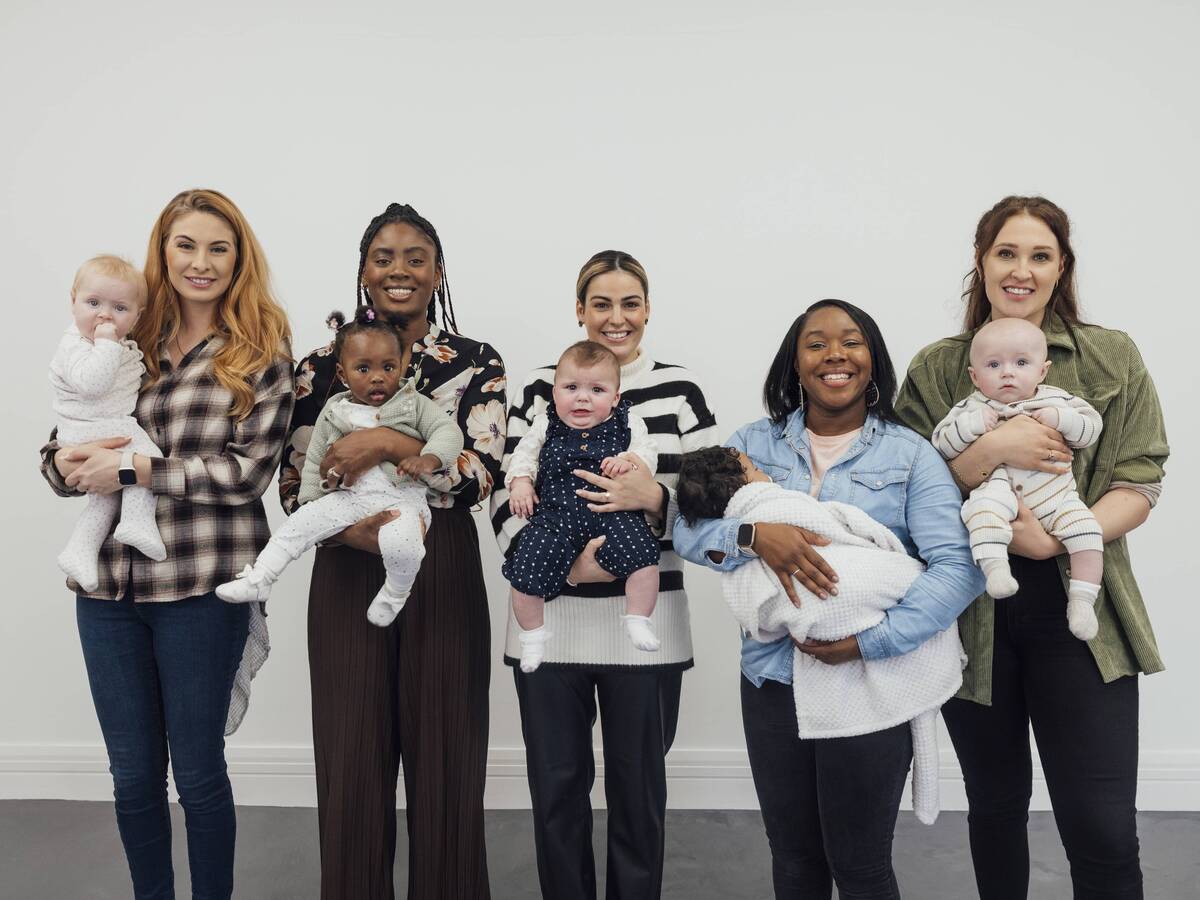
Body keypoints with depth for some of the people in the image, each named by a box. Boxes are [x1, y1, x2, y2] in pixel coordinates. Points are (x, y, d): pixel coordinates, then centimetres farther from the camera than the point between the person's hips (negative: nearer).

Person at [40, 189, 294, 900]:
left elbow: (249, 471, -12)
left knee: (198, 772, 8)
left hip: (203, 586, -4)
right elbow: (57, 453, 11)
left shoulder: (261, 353, -2)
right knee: (133, 774, 15)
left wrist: (131, 467, -15)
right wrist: (69, 461, -12)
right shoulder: (128, 342, 10)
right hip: (107, 582, 4)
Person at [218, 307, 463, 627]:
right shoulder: (334, 413, 10)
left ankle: (395, 594, -3)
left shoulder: (414, 404, 2)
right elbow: (315, 459, 19)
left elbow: (449, 430, -5)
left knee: (399, 542, -32)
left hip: (401, 496, -4)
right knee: (297, 524, -7)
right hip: (351, 495, 4)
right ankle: (257, 581, 6)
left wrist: (429, 458, -24)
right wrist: (312, 500, 15)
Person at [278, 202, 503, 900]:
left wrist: (389, 441, -23)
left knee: (443, 762, 6)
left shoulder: (476, 364, 1)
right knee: (352, 763, 7)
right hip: (348, 574, 1)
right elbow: (295, 486, 4)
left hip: (443, 575, -1)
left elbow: (482, 475, -11)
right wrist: (347, 529, -15)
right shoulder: (322, 367, 5)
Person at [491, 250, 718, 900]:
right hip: (551, 619, 1)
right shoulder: (539, 389, 6)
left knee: (638, 789, 11)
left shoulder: (679, 389, 5)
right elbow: (505, 501, 1)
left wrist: (655, 497, -18)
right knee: (556, 787, 11)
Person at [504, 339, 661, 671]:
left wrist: (629, 460, -16)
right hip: (556, 513, 1)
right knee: (526, 571, -13)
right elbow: (524, 454, 17)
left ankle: (637, 621, 0)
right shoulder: (545, 425, 11)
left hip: (613, 511, 0)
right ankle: (532, 636, 10)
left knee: (643, 555, -22)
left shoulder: (627, 424, 9)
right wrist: (520, 482, -1)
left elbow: (648, 453, 5)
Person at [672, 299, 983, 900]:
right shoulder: (753, 443, 5)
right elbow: (688, 529, -2)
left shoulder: (909, 454, -2)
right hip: (771, 680, 2)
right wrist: (755, 534, -23)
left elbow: (958, 565, -11)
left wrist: (874, 641, -21)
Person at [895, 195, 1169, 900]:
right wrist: (990, 451, -16)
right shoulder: (935, 369, 4)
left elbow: (1139, 485, -1)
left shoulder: (1114, 358, 4)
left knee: (1103, 830, -3)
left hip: (1078, 611, -1)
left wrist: (1062, 538, -17)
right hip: (973, 616, 1)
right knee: (996, 807, 16)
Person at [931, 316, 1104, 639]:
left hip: (1055, 494, 3)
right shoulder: (972, 407, 4)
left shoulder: (1056, 400, 10)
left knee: (1085, 528, -17)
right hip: (1000, 488, -2)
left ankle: (1082, 600, -9)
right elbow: (941, 443, -1)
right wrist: (971, 424, -16)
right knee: (984, 504, -35)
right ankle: (995, 567, -37)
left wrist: (1062, 419, -9)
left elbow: (1092, 425, 9)